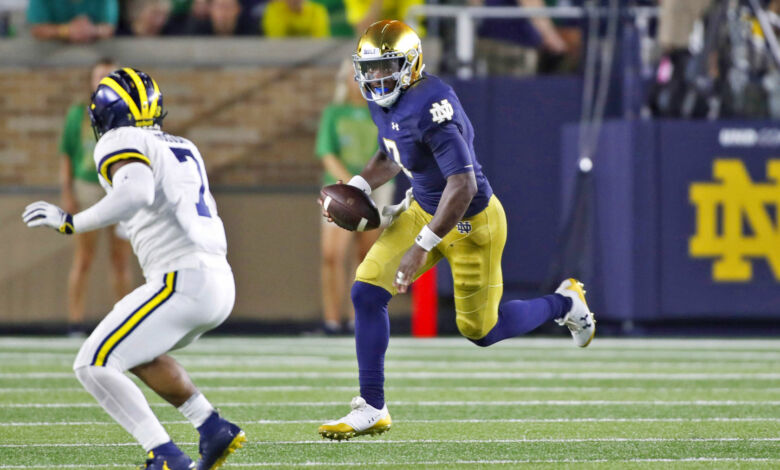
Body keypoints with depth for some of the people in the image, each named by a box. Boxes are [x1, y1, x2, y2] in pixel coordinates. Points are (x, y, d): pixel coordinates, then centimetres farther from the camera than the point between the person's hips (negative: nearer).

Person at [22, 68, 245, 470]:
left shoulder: (121, 144, -5)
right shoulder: (182, 147, 20)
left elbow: (137, 193, -26)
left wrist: (70, 222, -19)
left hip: (184, 282, -9)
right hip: (219, 282, 9)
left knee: (93, 366, -5)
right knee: (138, 352, 31)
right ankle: (215, 430, 21)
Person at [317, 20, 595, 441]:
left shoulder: (429, 106, -31)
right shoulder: (383, 101, -2)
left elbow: (463, 186, -34)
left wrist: (422, 247, -33)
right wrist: (357, 188, 2)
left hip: (471, 221, -8)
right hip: (424, 209, 8)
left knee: (480, 331, 7)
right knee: (366, 292, -5)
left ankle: (564, 303, 34)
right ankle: (372, 409, 4)